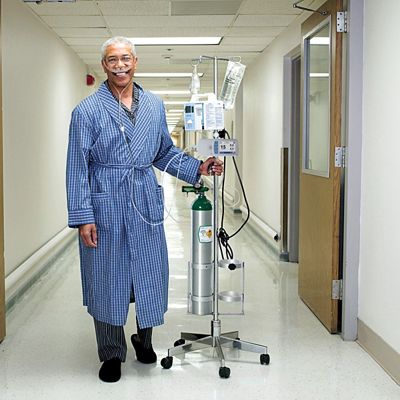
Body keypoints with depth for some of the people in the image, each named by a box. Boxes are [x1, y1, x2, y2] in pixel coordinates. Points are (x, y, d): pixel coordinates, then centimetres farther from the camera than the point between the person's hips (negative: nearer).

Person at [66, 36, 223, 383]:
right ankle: (112, 355, 23)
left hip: (146, 206, 3)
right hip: (105, 208, -3)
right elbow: (77, 168, -6)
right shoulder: (87, 111, -3)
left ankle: (144, 340, 34)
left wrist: (197, 168, 3)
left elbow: (165, 153, 18)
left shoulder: (155, 106, 9)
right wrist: (83, 217, -11)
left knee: (151, 276, 9)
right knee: (107, 281, 6)